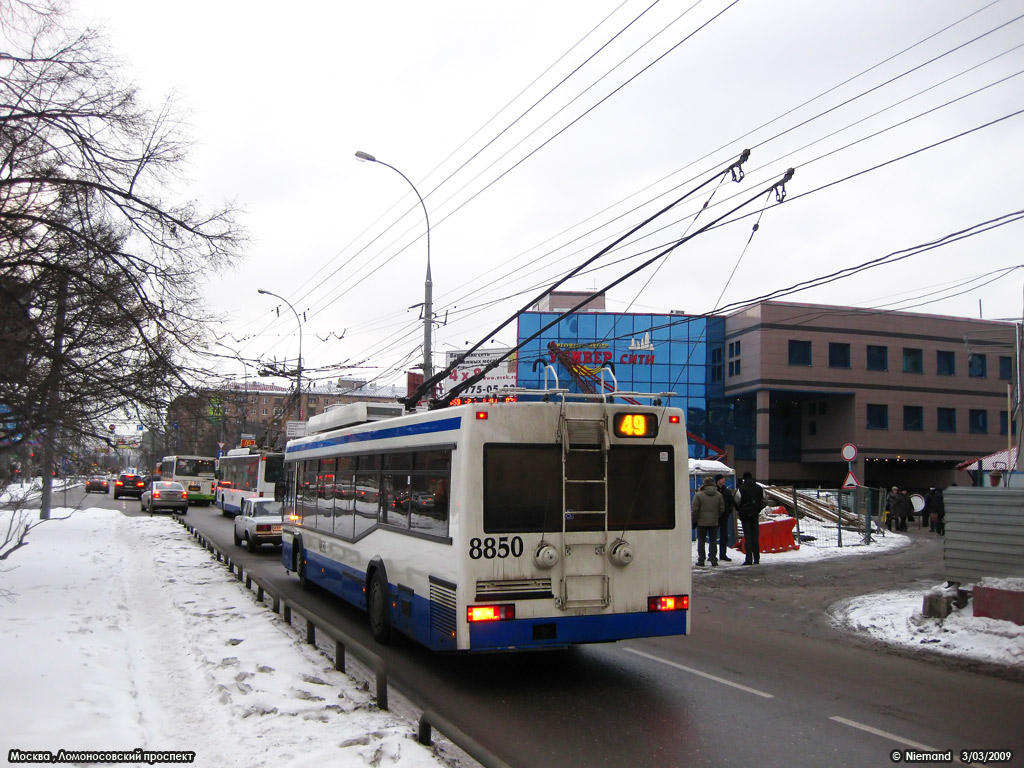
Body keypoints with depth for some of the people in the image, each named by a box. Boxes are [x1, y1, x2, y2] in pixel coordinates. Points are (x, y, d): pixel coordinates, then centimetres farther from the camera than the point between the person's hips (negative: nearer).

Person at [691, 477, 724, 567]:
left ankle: (701, 560, 3)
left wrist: (694, 520, 2)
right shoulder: (719, 495, 1)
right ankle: (714, 560, 8)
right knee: (713, 541, 9)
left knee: (701, 541, 4)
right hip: (714, 522, 3)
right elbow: (722, 508, 6)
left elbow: (694, 509, -9)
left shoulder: (698, 495, -10)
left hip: (702, 522, -3)